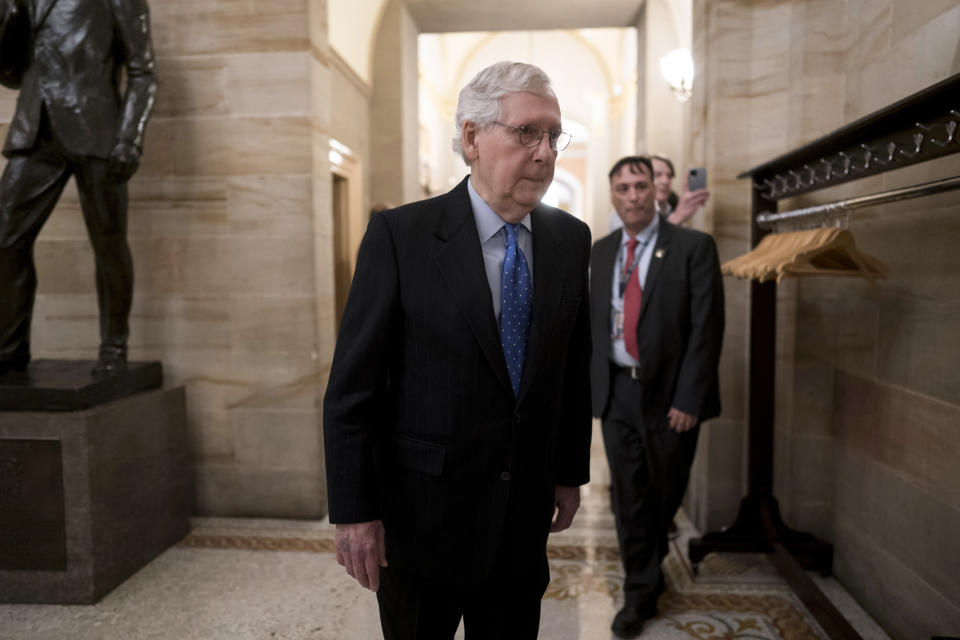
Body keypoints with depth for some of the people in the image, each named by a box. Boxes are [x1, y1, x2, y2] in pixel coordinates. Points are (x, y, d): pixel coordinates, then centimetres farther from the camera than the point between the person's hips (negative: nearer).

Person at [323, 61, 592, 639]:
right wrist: (354, 513, -12)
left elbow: (575, 369, 8)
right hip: (421, 514, -3)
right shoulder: (400, 235, -13)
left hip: (524, 517, 4)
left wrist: (571, 473, 11)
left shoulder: (571, 239, 0)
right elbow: (352, 386, -12)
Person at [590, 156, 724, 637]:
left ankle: (650, 565, 40)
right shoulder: (601, 252, 8)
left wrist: (688, 399, -15)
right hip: (616, 393, 3)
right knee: (628, 498, 9)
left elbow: (707, 328, -11)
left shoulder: (693, 247, -7)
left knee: (665, 496, 13)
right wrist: (595, 383, 6)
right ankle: (640, 593, 26)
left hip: (669, 394, -3)